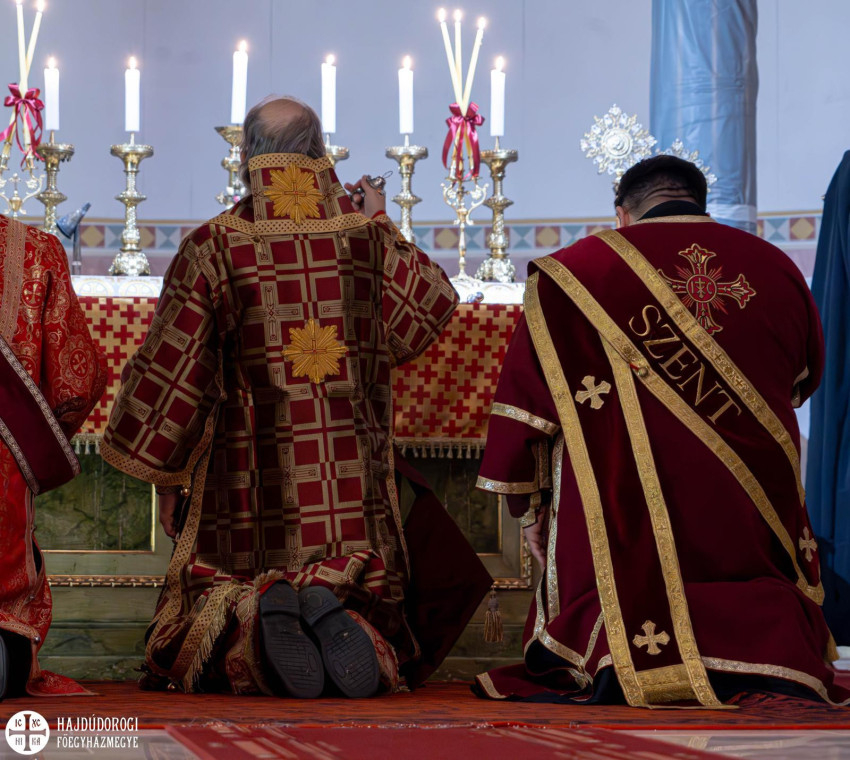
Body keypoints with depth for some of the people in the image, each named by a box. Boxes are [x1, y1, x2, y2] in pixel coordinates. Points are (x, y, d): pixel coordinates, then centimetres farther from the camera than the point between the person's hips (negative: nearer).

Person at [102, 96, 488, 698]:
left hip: (248, 484, -1)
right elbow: (432, 310, 17)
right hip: (351, 485, 1)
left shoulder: (214, 247, -4)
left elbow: (171, 366, -3)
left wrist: (162, 473, 8)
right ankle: (338, 615, -27)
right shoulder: (365, 232, 2)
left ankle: (251, 620, -30)